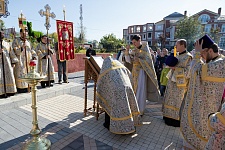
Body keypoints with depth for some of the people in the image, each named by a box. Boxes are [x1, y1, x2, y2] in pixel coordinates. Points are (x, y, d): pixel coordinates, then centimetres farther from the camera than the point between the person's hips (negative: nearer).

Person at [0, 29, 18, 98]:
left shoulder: (7, 44, 14)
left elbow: (11, 53, 12)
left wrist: (13, 62, 5)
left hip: (8, 63, 3)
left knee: (9, 76, 2)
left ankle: (9, 91, 11)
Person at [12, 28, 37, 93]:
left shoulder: (28, 41, 18)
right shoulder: (16, 40, 2)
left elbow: (32, 50, 19)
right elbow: (14, 51, -6)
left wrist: (34, 56, 2)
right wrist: (22, 47, -20)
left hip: (28, 61, 5)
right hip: (20, 61, -5)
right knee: (21, 74, -7)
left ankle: (28, 86, 12)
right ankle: (21, 88, -2)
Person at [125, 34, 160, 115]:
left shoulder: (145, 48, -4)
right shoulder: (134, 51, 9)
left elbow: (148, 60, -10)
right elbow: (129, 61, -1)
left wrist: (139, 60, -20)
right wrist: (127, 53, -15)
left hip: (142, 71, -5)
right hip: (135, 71, 5)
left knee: (140, 91, -4)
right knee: (136, 90, 9)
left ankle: (140, 110, 6)